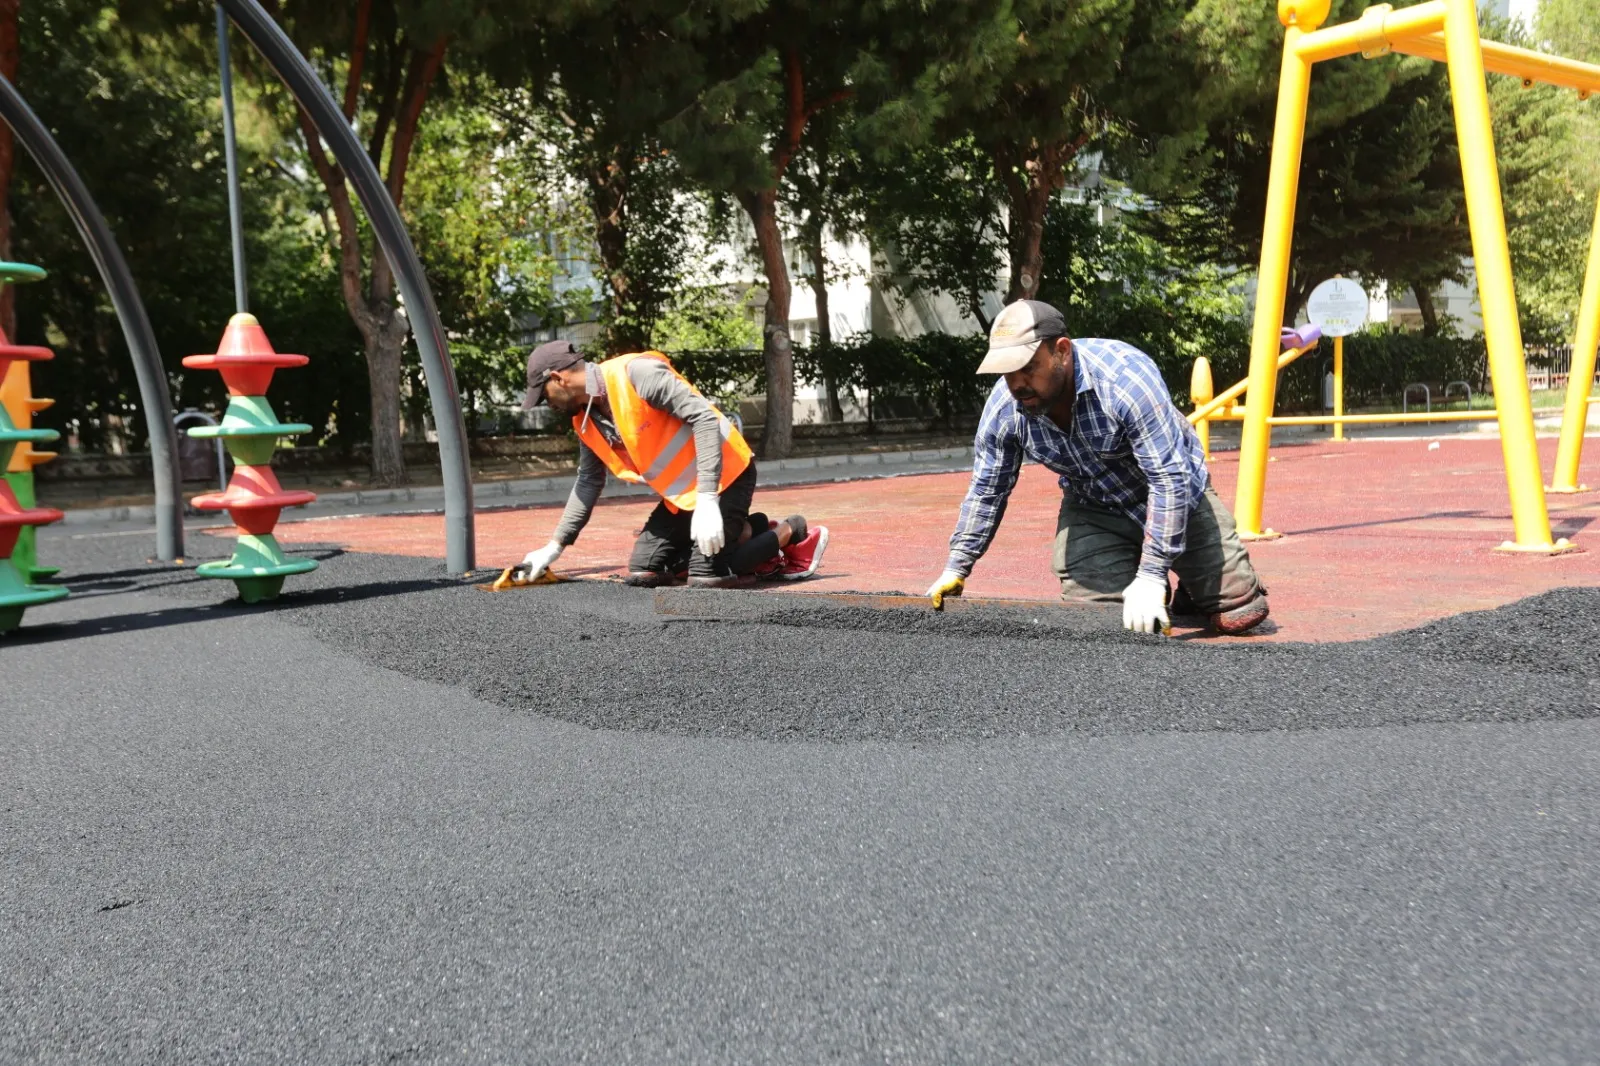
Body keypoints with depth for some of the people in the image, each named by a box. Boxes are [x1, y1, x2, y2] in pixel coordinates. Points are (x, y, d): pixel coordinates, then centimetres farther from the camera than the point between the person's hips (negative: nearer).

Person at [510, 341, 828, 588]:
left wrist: (707, 501, -31)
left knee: (705, 577, -19)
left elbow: (704, 417, -27)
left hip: (724, 475, -9)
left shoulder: (635, 373, -23)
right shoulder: (585, 420, 4)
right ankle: (748, 532, 13)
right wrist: (554, 547, 11)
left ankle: (791, 532, 4)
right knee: (642, 573, 4)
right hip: (680, 494, 9)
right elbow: (589, 481, 16)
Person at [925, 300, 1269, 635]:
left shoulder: (1126, 376, -35)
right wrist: (956, 569, -7)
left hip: (1177, 496, -3)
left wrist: (1151, 576, -37)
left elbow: (1170, 479, -34)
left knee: (1240, 613, -8)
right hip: (1093, 510, 3)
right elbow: (986, 493, -4)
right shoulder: (1003, 408, -20)